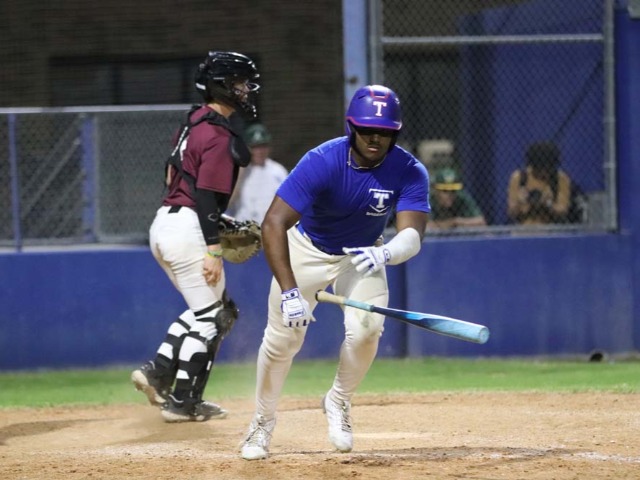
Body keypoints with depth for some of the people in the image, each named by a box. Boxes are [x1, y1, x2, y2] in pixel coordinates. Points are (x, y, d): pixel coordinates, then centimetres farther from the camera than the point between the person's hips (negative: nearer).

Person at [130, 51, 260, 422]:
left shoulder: (195, 123, 15)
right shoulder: (220, 135, -14)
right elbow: (207, 194, -20)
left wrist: (219, 223, 23)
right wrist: (213, 250, -21)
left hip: (163, 224, 9)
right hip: (187, 229, -9)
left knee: (219, 309, 18)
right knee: (210, 317, 1)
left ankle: (158, 373, 10)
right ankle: (183, 402, 4)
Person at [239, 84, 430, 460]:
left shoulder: (410, 172, -25)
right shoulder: (323, 162, -33)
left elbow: (413, 235, -37)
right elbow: (274, 224, -39)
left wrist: (385, 253, -61)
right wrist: (289, 291, -49)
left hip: (364, 255, 1)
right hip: (308, 249, -1)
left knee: (366, 330, -20)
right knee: (282, 338, -5)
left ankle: (339, 403, 9)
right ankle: (263, 421, 20)